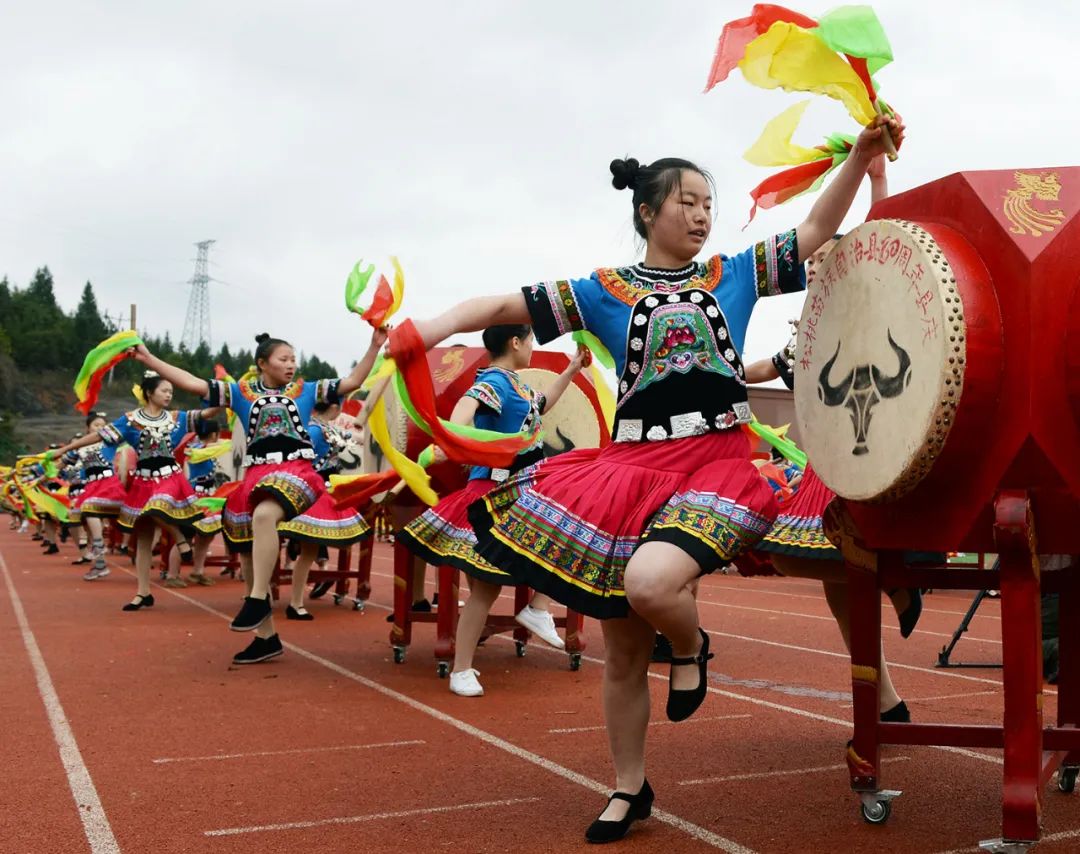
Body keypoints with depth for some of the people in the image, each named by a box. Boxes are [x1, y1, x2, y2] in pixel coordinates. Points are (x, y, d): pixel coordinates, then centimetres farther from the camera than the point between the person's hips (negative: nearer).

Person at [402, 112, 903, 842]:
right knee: (622, 646, 7)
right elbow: (506, 306, 3)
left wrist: (862, 156, -7)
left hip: (718, 463, -1)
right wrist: (430, 331, -11)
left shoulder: (734, 275, 9)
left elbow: (817, 233, 6)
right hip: (631, 465, 2)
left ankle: (692, 646, 5)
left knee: (650, 582, -32)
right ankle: (630, 790, 27)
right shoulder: (605, 292, 6)